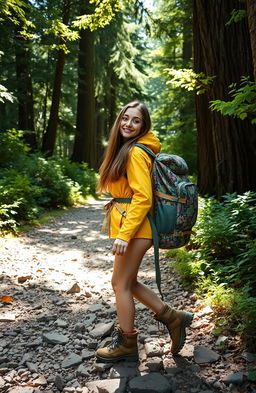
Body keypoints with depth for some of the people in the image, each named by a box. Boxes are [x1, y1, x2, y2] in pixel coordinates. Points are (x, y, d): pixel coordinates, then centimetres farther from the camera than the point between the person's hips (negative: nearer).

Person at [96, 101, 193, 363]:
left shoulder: (136, 152, -13)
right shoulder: (125, 149, 16)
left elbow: (143, 197, -19)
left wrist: (124, 234, -22)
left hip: (135, 227, -10)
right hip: (130, 226, 10)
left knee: (121, 284, 2)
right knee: (126, 282, 15)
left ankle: (126, 344, 20)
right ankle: (172, 317, 25)